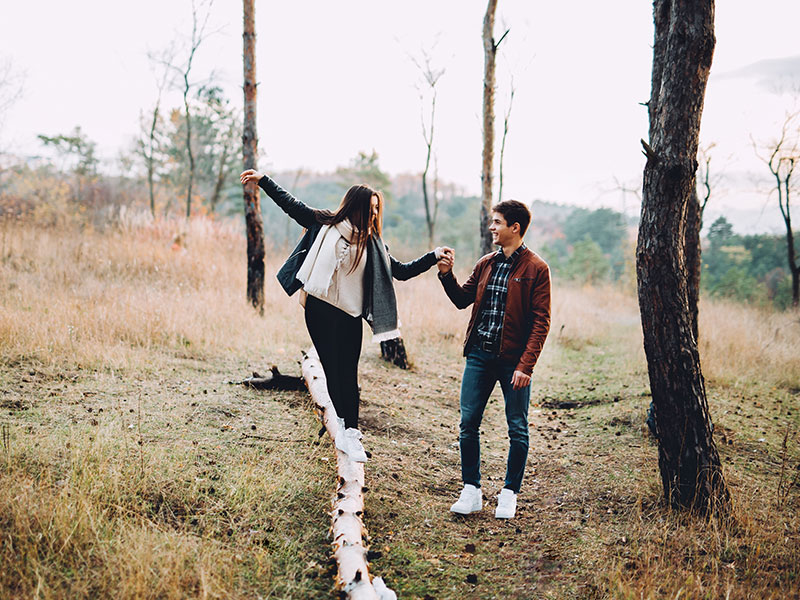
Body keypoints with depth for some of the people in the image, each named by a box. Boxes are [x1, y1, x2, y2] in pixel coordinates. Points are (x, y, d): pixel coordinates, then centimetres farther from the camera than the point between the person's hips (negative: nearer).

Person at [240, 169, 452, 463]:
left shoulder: (372, 244, 9)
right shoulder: (326, 224, 5)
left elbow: (402, 271, 10)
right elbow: (291, 205, 10)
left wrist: (433, 256, 2)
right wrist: (263, 180, 9)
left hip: (349, 315, 1)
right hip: (319, 309, -1)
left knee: (347, 373, -3)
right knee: (332, 369, 2)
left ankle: (349, 431, 2)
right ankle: (346, 429, 12)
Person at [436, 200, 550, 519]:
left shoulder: (536, 268, -6)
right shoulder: (485, 264, 11)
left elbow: (541, 321, -10)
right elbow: (463, 299, 20)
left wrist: (525, 365, -18)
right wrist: (447, 275, 2)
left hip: (514, 360, -5)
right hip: (479, 355, 5)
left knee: (518, 430, 5)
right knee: (468, 424, 4)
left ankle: (509, 494, 20)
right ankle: (471, 491, 16)